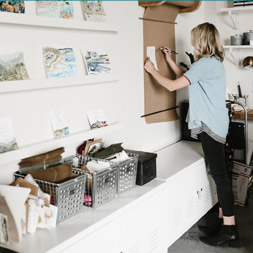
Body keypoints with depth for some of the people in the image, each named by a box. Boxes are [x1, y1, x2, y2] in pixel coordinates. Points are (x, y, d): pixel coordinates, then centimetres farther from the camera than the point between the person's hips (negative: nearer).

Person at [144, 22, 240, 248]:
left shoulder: (205, 64, -16)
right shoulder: (214, 62, 16)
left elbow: (172, 86, -18)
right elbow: (186, 78, 25)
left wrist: (152, 70, -3)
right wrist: (169, 60, 26)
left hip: (211, 125, -10)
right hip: (215, 124, 10)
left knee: (219, 173, -6)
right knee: (219, 173, 11)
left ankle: (229, 230, 1)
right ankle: (224, 223, 20)